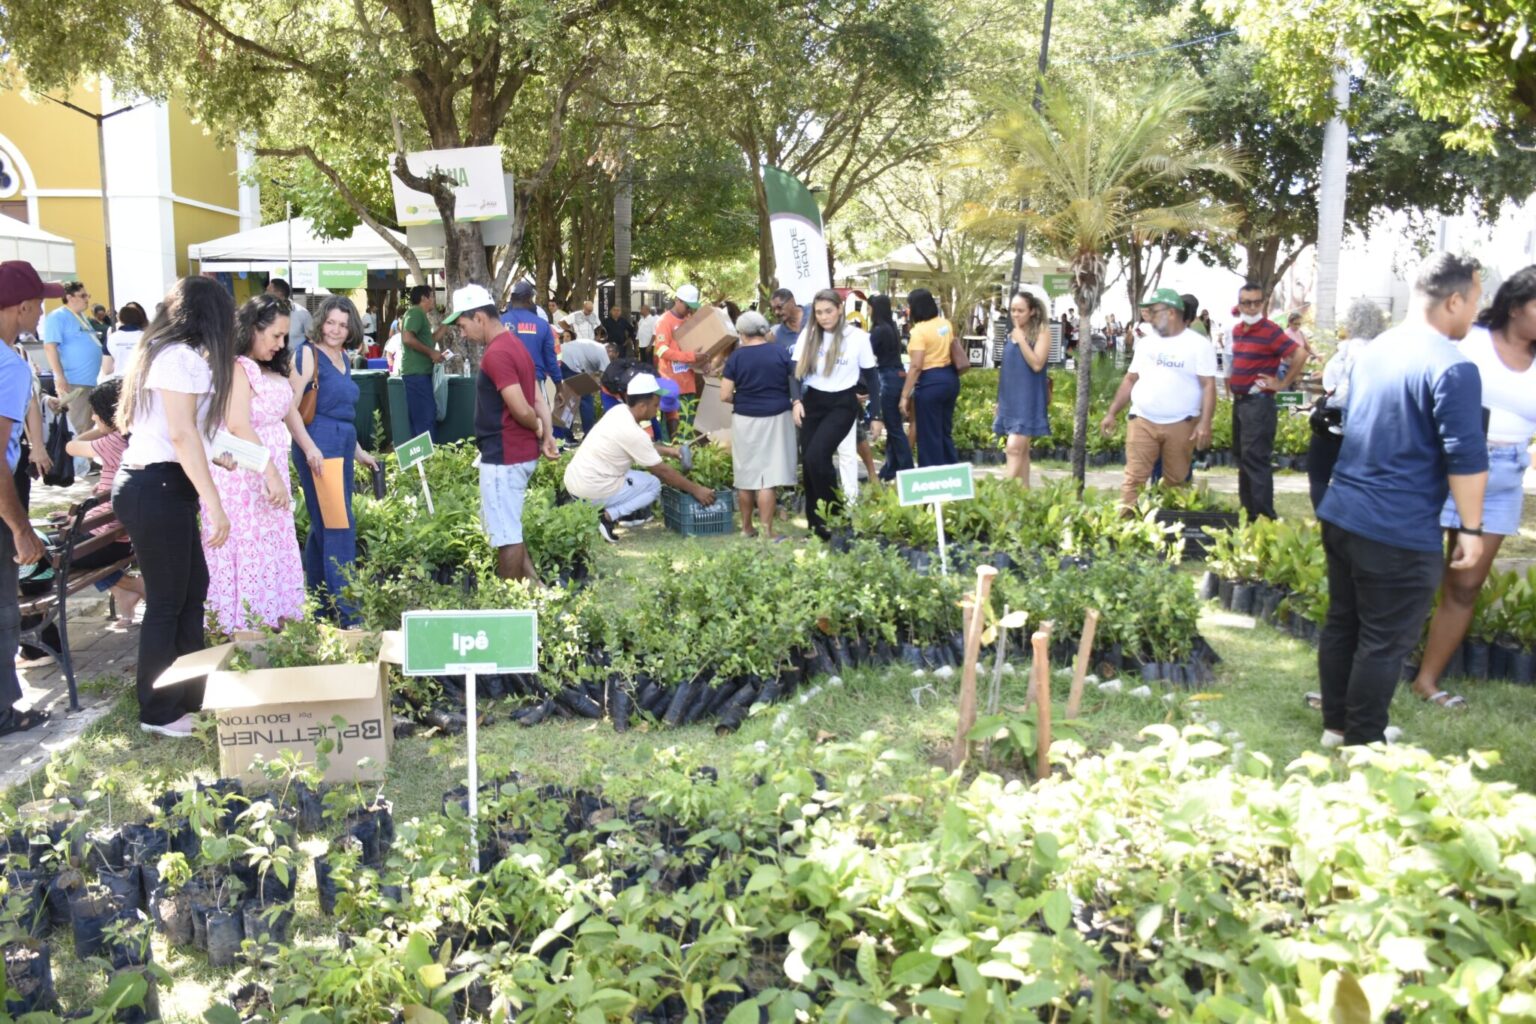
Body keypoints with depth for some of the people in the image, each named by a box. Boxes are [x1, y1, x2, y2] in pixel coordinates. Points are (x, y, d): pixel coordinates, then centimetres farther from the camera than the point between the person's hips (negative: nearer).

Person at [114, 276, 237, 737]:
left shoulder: (162, 350, 15)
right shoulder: (181, 357, -15)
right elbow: (181, 433, -21)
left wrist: (215, 453, 24)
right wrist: (214, 502, -22)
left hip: (157, 485, 10)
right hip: (157, 489, -10)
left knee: (192, 587, 17)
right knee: (167, 601, 0)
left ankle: (189, 693, 28)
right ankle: (159, 712, 13)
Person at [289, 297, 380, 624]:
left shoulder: (343, 358, 17)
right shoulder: (308, 353, -6)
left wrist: (359, 452, 28)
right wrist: (309, 448, -21)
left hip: (342, 445, 8)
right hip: (318, 446, -8)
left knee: (322, 527, 14)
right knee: (339, 527, -10)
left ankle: (317, 604, 22)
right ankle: (346, 613, -8)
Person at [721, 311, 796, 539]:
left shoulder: (736, 357, -5)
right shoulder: (780, 352, -2)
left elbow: (725, 395, -6)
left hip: (745, 420, 0)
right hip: (776, 418, 0)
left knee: (746, 476, 12)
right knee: (768, 477, -1)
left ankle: (747, 527, 23)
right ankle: (767, 531, -2)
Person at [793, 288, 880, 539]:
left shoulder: (858, 337, -7)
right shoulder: (808, 335, 1)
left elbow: (871, 377, -1)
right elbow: (796, 371, 1)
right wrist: (797, 400, -16)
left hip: (842, 404, -4)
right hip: (812, 402, 4)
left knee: (817, 455, -23)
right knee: (808, 462, 3)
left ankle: (836, 513, -5)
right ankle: (816, 525, 16)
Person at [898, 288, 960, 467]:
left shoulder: (919, 330, -16)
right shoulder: (945, 324, 9)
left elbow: (916, 366, -20)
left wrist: (905, 395, -18)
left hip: (930, 383, -9)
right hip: (950, 378, 9)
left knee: (929, 435, 0)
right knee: (945, 431, 18)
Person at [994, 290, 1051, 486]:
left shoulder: (1042, 332, -6)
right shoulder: (1011, 335, 12)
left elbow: (1037, 364, -16)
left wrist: (1021, 339, -17)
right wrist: (999, 401, 16)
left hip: (1027, 399, -7)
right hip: (1010, 398, 7)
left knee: (1014, 448, -16)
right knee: (1021, 449, 10)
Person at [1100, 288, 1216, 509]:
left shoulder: (1198, 345, -3)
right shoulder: (1147, 343, 12)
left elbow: (1208, 385, -7)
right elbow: (1130, 380, 16)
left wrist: (1205, 422, -17)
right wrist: (1111, 413, 10)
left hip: (1181, 425, -3)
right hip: (1142, 422, 3)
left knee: (1177, 481, 5)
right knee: (1134, 478, -4)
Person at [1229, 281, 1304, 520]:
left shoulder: (1270, 331, -13)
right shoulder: (1237, 330, 10)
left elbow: (1299, 356, -17)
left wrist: (1283, 384, -13)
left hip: (1259, 403, -9)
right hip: (1239, 401, 9)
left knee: (1256, 461, -10)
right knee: (1243, 458, 15)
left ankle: (1264, 518, -7)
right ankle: (1247, 510, 25)